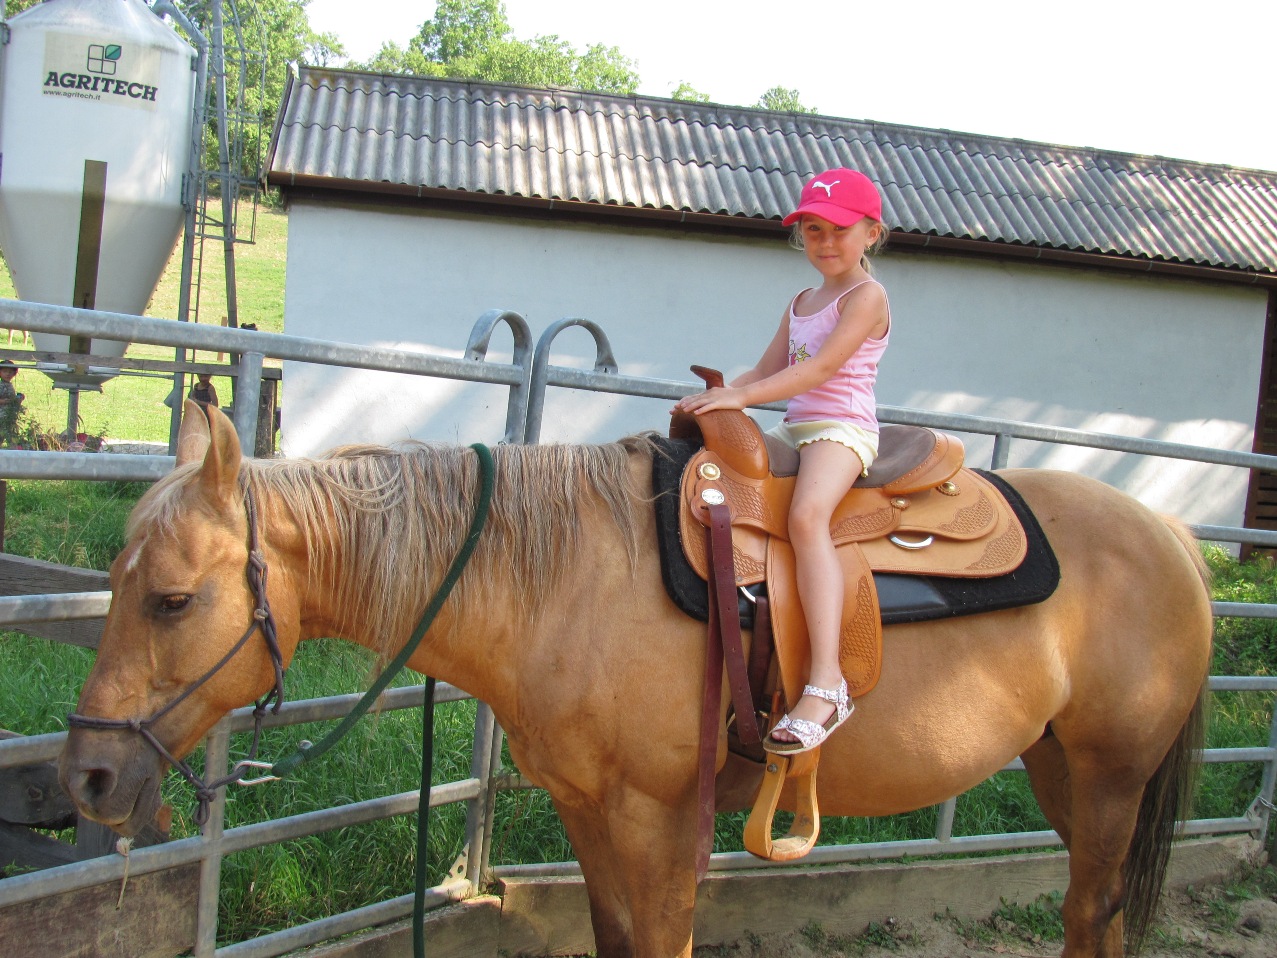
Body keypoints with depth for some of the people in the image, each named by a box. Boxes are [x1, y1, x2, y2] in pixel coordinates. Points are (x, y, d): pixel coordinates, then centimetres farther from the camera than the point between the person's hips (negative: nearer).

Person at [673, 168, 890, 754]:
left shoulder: (866, 296, -6)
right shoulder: (801, 303, 21)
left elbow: (819, 369, -18)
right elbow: (766, 373, 19)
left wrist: (739, 396, -24)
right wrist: (716, 397, 0)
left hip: (843, 428, -10)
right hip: (794, 428, 10)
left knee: (806, 514, -35)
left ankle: (826, 683, -45)